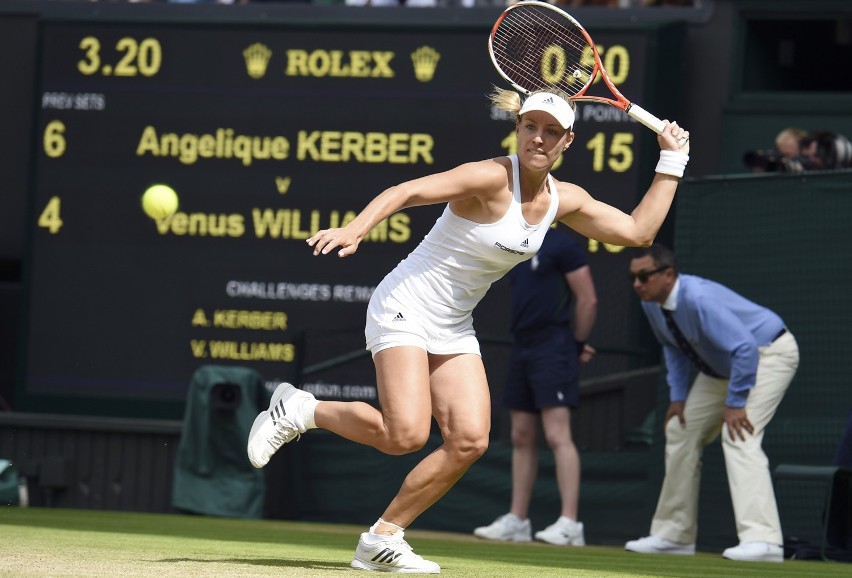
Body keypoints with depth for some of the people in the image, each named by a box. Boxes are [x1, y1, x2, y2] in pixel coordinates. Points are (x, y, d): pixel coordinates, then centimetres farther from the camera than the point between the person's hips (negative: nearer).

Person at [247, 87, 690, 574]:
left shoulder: (566, 201, 4)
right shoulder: (493, 178, -18)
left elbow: (639, 231, 11)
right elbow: (406, 192, -24)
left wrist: (672, 163, 6)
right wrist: (354, 230, -40)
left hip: (454, 331, 7)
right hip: (406, 308, -7)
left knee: (469, 440, -10)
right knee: (405, 435, -22)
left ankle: (383, 539, 2)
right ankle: (300, 410, 2)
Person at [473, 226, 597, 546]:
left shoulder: (561, 245, -8)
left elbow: (588, 300, -9)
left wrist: (577, 346, -2)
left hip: (552, 351, -9)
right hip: (521, 349, 9)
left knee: (557, 435, -14)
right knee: (521, 438, 9)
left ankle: (569, 523, -18)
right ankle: (516, 522, 13)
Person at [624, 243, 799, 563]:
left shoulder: (698, 299, -35)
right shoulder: (652, 304, -7)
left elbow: (745, 349, -38)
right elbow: (674, 346, 12)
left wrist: (735, 403, -33)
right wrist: (678, 396, 3)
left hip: (768, 354, -10)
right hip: (720, 366, 10)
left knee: (738, 435, -26)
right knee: (681, 431, 9)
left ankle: (762, 540, -34)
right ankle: (674, 534, 18)